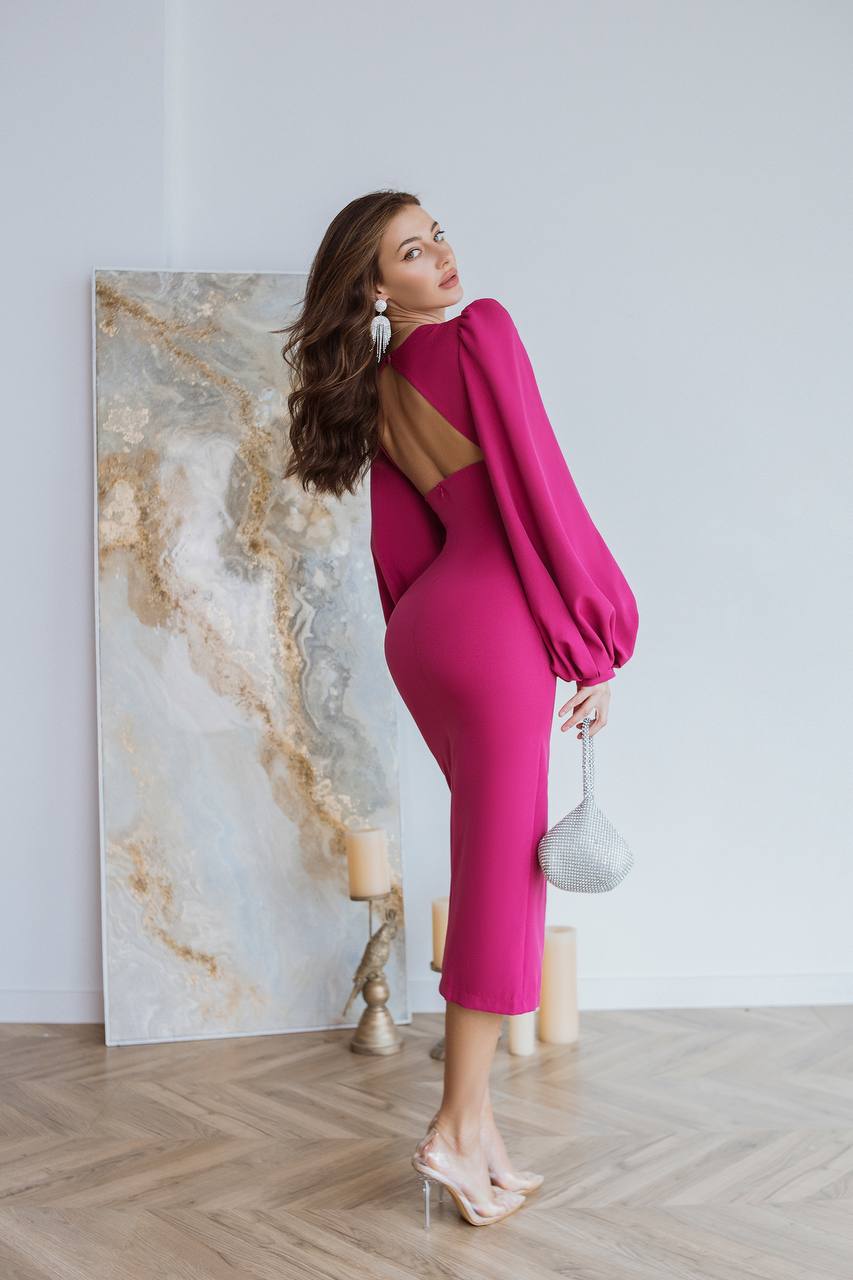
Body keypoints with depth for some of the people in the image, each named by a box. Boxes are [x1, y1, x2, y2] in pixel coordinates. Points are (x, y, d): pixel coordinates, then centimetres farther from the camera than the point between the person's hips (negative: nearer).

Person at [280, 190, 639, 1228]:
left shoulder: (374, 395, 15)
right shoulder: (481, 332, -8)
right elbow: (542, 488, -11)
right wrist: (596, 644, -6)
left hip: (423, 628, 8)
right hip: (496, 621, -8)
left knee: (492, 868, 14)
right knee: (503, 877, 0)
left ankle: (476, 1121, 22)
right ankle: (457, 1129, 10)